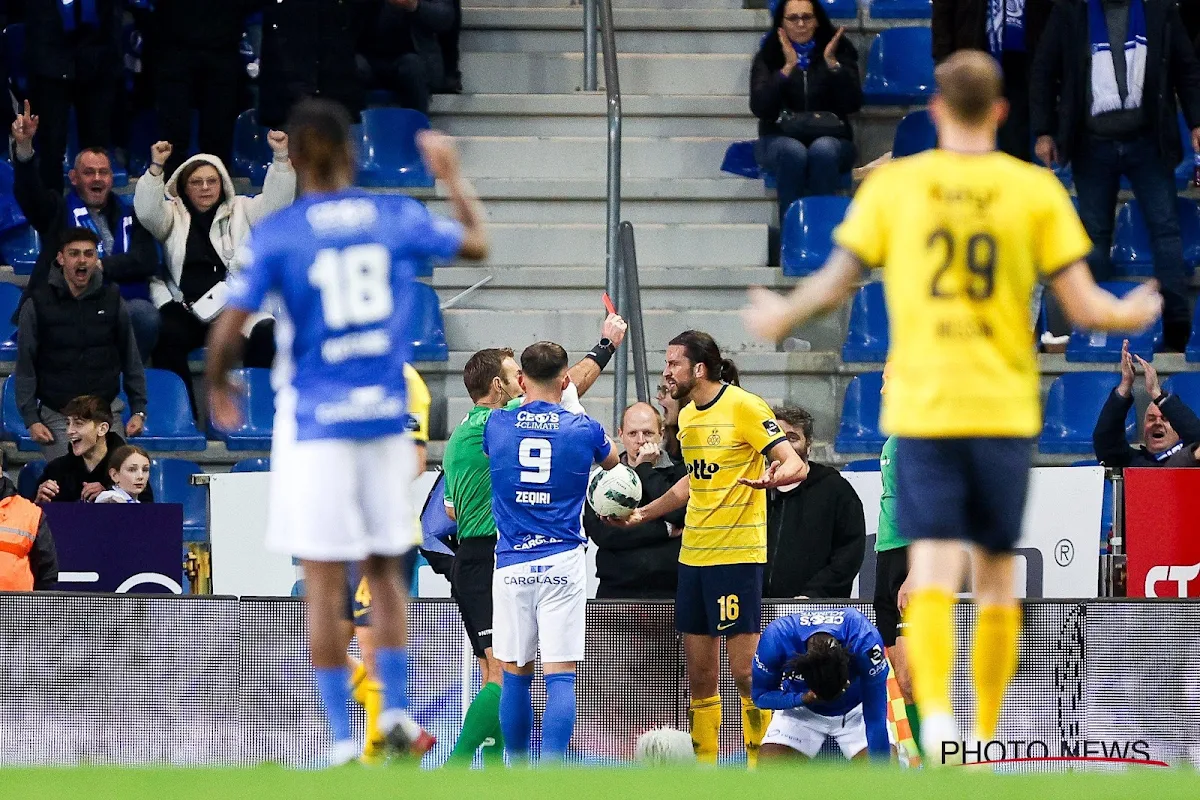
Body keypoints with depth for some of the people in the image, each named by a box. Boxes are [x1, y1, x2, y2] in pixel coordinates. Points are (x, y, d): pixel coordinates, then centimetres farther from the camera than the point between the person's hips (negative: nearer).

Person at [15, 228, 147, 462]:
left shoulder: (112, 300, 4)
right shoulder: (37, 305, -1)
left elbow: (131, 360, 9)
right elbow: (25, 368, 1)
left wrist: (139, 410, 2)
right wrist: (31, 419, -6)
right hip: (58, 417, -1)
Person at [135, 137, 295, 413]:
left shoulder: (241, 210, 20)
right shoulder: (173, 214, 16)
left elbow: (276, 201, 8)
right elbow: (147, 211, -3)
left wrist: (281, 158, -6)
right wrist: (156, 167, -17)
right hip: (185, 307, -1)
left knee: (266, 333, -29)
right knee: (166, 336, -33)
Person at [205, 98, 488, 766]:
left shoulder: (274, 235, -7)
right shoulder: (396, 218, 1)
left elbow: (230, 329, -10)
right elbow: (477, 244, 19)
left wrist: (218, 385, 9)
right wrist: (453, 178, 34)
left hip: (314, 422, -3)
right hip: (387, 415, 3)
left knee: (324, 585, 0)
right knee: (384, 570, 17)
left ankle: (344, 737, -1)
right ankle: (397, 709, 8)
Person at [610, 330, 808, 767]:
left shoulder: (744, 406, -10)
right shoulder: (687, 415, 14)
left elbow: (796, 465, -15)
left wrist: (772, 476, -37)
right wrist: (642, 514, 28)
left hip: (737, 554, -8)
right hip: (693, 553, 8)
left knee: (745, 670, -8)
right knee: (699, 674, 8)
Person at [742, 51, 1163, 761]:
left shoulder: (892, 185, 0)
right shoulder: (1036, 190, 0)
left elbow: (837, 282, 2)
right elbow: (1084, 307, -1)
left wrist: (781, 318, 22)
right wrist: (1135, 313, 21)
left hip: (920, 405, 0)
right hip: (1005, 409, 0)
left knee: (933, 568, -6)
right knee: (997, 571, 13)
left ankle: (935, 713, -29)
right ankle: (987, 739, 18)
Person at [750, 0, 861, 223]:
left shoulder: (839, 51, 7)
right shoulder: (768, 57, 6)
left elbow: (853, 104, -5)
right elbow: (759, 108, -9)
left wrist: (832, 63, -15)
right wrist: (788, 68, -16)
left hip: (830, 136, 0)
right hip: (779, 137, 0)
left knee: (823, 150, -36)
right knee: (793, 152, -36)